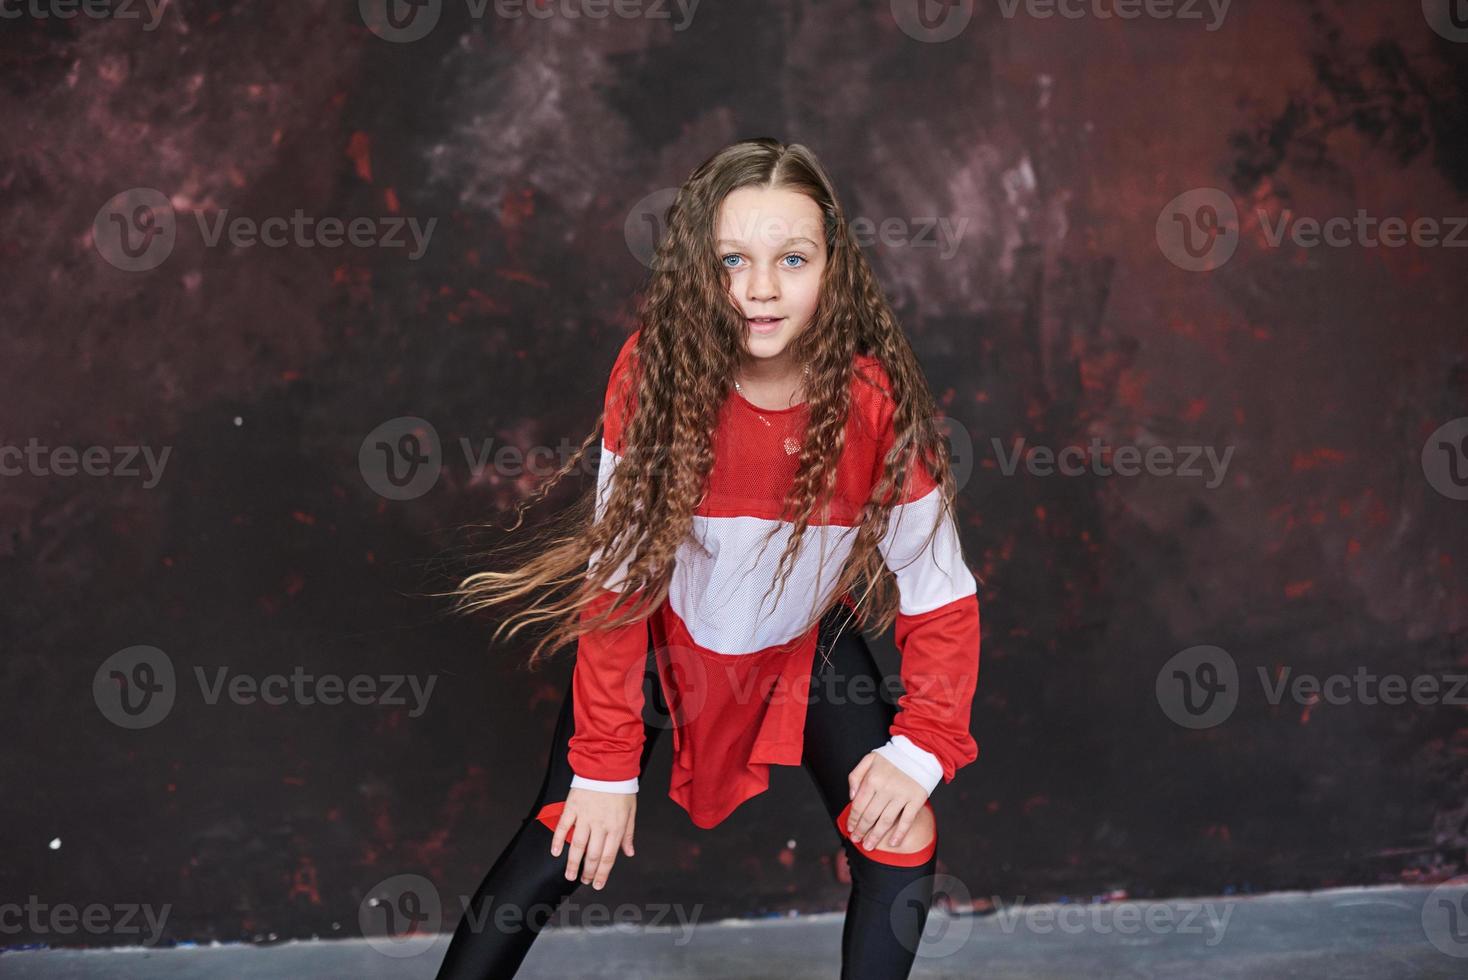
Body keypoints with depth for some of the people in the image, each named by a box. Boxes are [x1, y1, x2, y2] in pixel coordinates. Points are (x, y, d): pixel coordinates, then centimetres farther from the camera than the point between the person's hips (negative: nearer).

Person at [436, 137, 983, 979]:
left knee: (903, 843, -13)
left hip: (803, 642, 1)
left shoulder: (876, 403, -26)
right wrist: (604, 764, -19)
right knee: (569, 842, -5)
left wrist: (921, 749, -27)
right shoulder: (651, 374, -27)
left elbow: (940, 596, -17)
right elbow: (616, 572, -20)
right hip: (662, 634, 0)